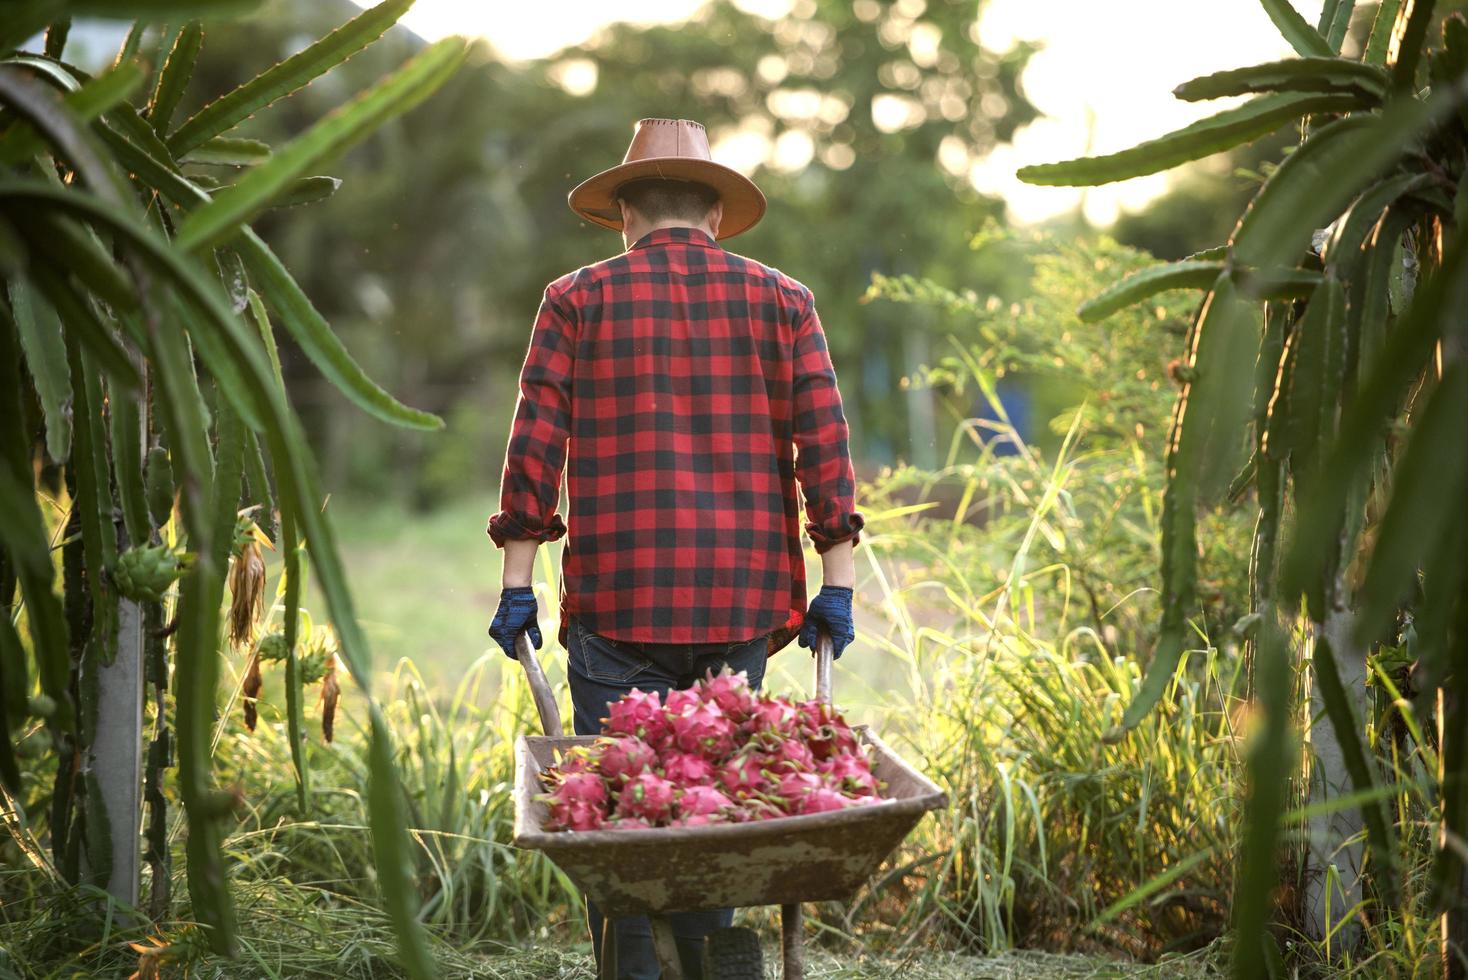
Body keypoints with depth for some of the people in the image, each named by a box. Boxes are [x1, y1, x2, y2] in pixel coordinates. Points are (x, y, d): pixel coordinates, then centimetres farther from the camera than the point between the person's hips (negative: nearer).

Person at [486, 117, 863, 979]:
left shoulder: (579, 299, 6)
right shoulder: (780, 299, 10)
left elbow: (536, 445, 0)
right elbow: (825, 444, 4)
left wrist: (518, 582, 3)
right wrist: (837, 581, 6)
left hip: (617, 597, -2)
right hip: (743, 597, 2)